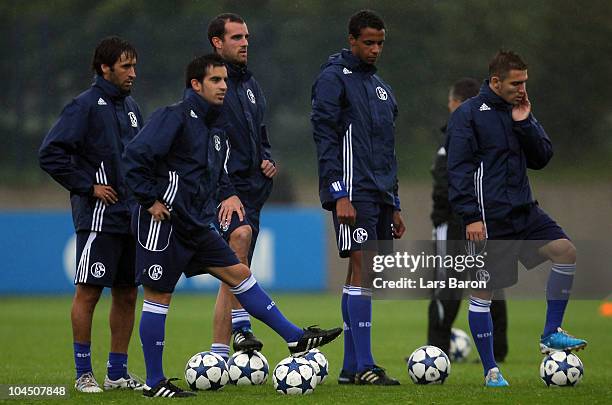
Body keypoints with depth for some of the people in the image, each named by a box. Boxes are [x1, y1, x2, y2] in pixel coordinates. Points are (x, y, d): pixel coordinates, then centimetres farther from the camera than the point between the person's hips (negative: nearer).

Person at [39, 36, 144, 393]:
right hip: (99, 216, -8)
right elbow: (51, 153, -14)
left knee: (127, 294, 9)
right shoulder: (86, 105, -9)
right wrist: (87, 186, -14)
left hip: (132, 215, 8)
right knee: (89, 292, -5)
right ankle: (84, 373, 1)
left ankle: (118, 372, 16)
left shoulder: (131, 107, 14)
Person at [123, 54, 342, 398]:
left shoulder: (215, 131, 15)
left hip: (197, 226, 9)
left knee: (239, 273, 7)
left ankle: (295, 338, 9)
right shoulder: (175, 117, -12)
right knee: (159, 295, -3)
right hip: (164, 223, -9)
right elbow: (136, 156, -20)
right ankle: (155, 382, 2)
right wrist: (150, 200, -18)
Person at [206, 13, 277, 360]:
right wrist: (225, 193, -24)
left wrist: (267, 160, 6)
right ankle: (240, 326, -33)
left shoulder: (251, 86, 18)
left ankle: (220, 356, 9)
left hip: (250, 190, 8)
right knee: (240, 233, -35)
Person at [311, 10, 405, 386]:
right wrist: (339, 195, -19)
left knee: (359, 276, 7)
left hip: (380, 195, 8)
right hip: (354, 193, -8)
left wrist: (394, 206, 20)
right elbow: (325, 138, -12)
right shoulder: (335, 78, -5)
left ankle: (350, 367, 8)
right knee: (362, 269, -13)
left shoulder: (381, 87, 21)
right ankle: (363, 366, -15)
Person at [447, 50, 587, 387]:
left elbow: (541, 158, 9)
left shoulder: (518, 111, 13)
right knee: (483, 290, -3)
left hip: (523, 210, 6)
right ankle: (491, 372, 5)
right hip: (488, 217, -6)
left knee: (565, 250, -11)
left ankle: (551, 334, -1)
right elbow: (459, 169, -12)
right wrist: (470, 216, -18)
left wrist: (525, 122, -5)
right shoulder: (468, 115, -7)